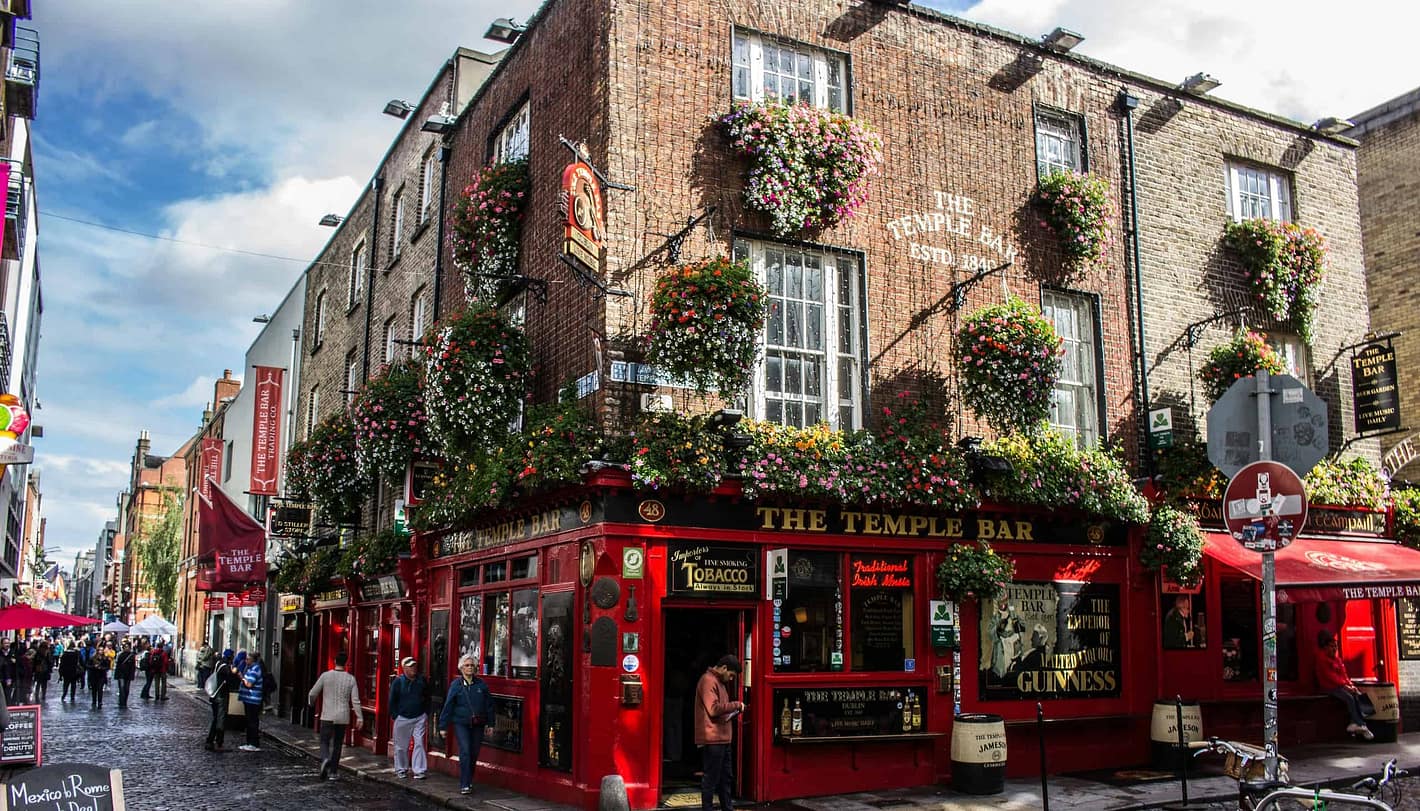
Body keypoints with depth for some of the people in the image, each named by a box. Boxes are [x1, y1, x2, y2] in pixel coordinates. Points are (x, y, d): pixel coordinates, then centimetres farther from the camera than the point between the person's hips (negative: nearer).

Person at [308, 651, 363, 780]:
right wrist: (359, 717, -3)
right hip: (343, 717, 1)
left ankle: (325, 759, -24)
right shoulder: (350, 679, -3)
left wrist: (311, 703, 24)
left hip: (327, 716, -1)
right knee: (337, 744, 13)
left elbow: (312, 693, 2)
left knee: (325, 742, 6)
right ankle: (333, 772, 15)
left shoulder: (325, 676, -5)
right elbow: (355, 700, -7)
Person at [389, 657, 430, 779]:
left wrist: (426, 715, 9)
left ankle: (419, 771, 0)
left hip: (419, 718, 2)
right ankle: (401, 770, 22)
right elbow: (392, 701, 2)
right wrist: (395, 716, -2)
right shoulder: (398, 682, -4)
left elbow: (427, 699, 14)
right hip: (403, 718, -2)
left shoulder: (422, 681, 4)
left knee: (419, 743, -4)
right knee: (401, 746, 7)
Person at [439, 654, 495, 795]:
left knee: (474, 754, 8)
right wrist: (443, 726, -2)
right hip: (461, 723, -3)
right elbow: (448, 706, -1)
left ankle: (469, 781, 25)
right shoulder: (456, 684, -2)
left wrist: (490, 723, 7)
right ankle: (464, 785, -10)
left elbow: (489, 705, 8)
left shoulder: (481, 684, 3)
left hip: (478, 725, 3)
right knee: (465, 752, -13)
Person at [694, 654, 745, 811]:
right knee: (711, 778, -3)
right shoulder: (708, 681, -14)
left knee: (727, 777, 15)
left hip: (722, 739, 10)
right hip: (712, 739, -10)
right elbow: (713, 709, -22)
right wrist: (736, 705, -14)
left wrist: (734, 711, 8)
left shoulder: (719, 681, 18)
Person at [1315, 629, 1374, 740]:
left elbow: (1343, 673, 15)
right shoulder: (1322, 658, -7)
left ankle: (1355, 724, -21)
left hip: (1340, 685, 7)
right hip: (1330, 687, -7)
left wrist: (1350, 684, -2)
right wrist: (1345, 685, -19)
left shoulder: (1336, 657, 17)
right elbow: (1330, 675, -14)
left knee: (1357, 695, -18)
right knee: (1349, 698, -27)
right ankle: (1360, 725, -26)